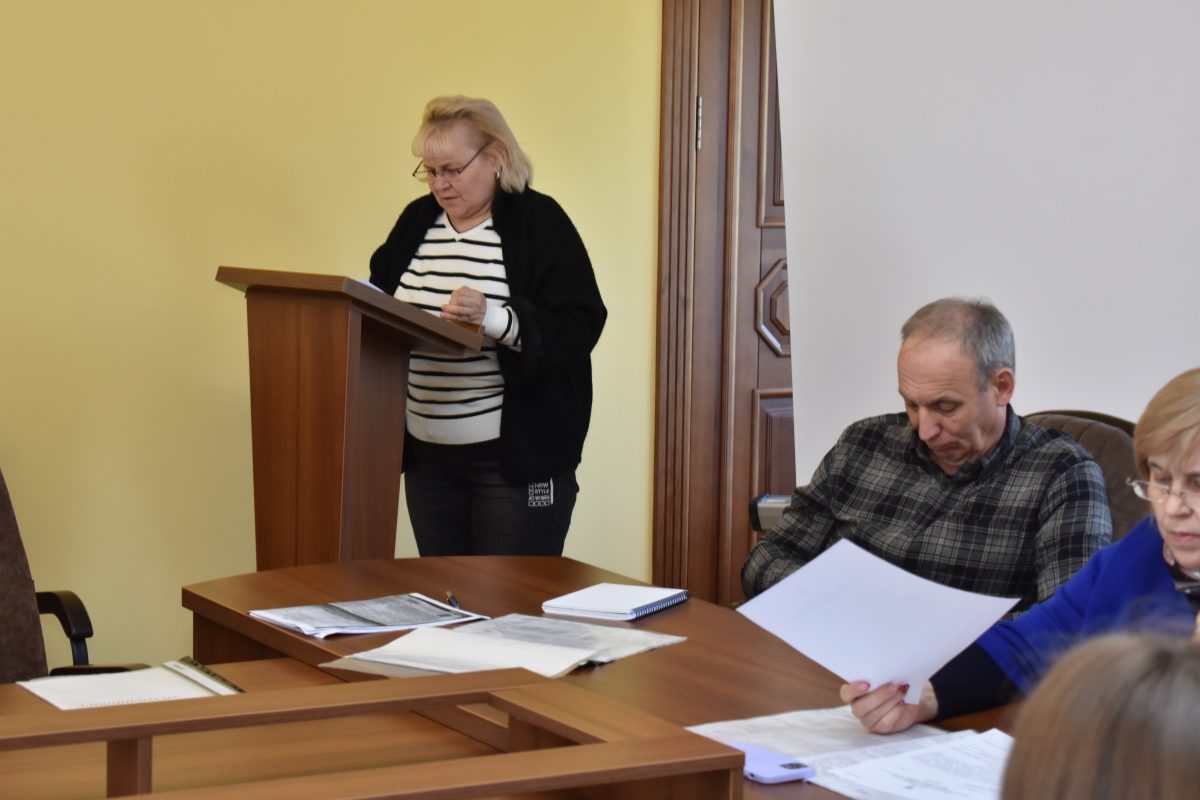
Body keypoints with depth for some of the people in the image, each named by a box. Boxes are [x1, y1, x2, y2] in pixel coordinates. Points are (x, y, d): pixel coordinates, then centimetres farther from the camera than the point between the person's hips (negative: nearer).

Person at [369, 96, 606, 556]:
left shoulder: (540, 223, -8)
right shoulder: (416, 221, 11)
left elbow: (580, 326, -17)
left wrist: (493, 319, -30)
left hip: (518, 456, -6)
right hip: (428, 454, 6)